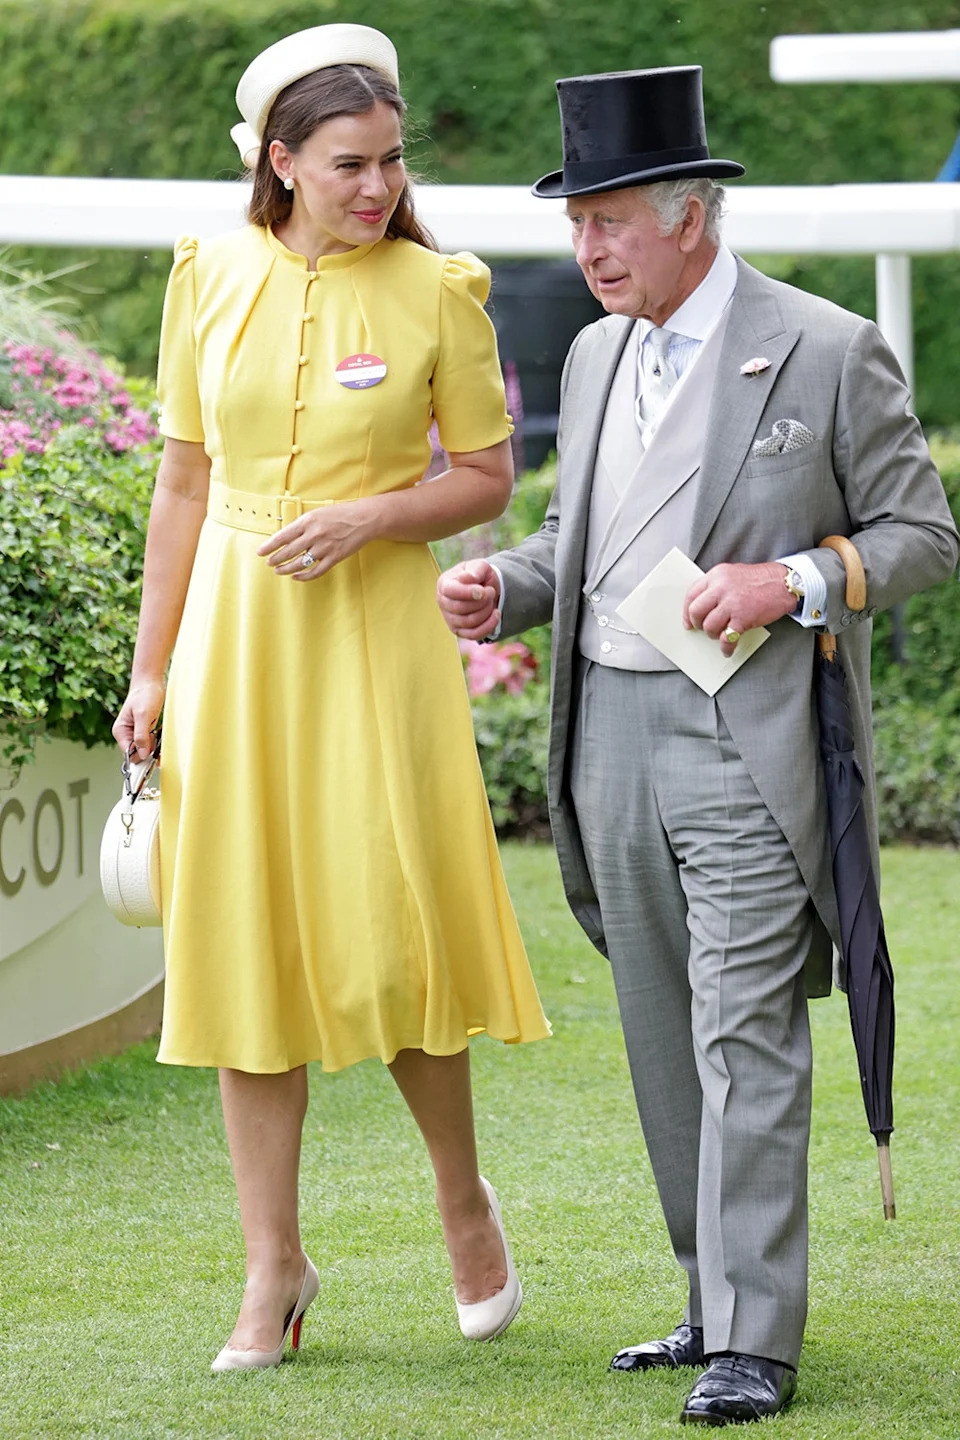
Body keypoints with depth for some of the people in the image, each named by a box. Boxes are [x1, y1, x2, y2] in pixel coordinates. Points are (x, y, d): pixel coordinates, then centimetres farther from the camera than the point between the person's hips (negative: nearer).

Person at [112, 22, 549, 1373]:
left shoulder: (439, 291, -3)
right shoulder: (212, 277, 3)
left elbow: (488, 479, 3)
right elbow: (185, 478, 9)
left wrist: (371, 515, -16)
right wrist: (152, 666, 8)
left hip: (374, 637, -2)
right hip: (232, 634, 3)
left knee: (384, 937, -5)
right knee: (245, 941, 3)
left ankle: (464, 1198, 21)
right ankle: (275, 1266, 11)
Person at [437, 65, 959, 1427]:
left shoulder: (828, 353, -6)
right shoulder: (595, 357, 14)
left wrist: (794, 579, -17)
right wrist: (504, 586, 3)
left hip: (748, 739, -7)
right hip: (612, 731, 7)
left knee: (746, 1039, -11)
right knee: (666, 1040, 10)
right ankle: (723, 1299, 20)